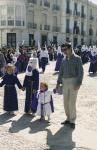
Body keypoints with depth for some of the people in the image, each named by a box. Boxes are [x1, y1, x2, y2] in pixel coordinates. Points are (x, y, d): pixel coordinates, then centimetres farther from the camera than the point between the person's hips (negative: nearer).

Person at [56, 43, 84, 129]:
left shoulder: (77, 58, -3)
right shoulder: (64, 60, 12)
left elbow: (80, 72, -8)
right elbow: (61, 72, 17)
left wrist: (79, 83, -16)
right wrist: (58, 82, 11)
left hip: (74, 82, -6)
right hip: (65, 82, 6)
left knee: (72, 102, -6)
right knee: (66, 102, 9)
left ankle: (72, 121, 5)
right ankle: (68, 118, 23)